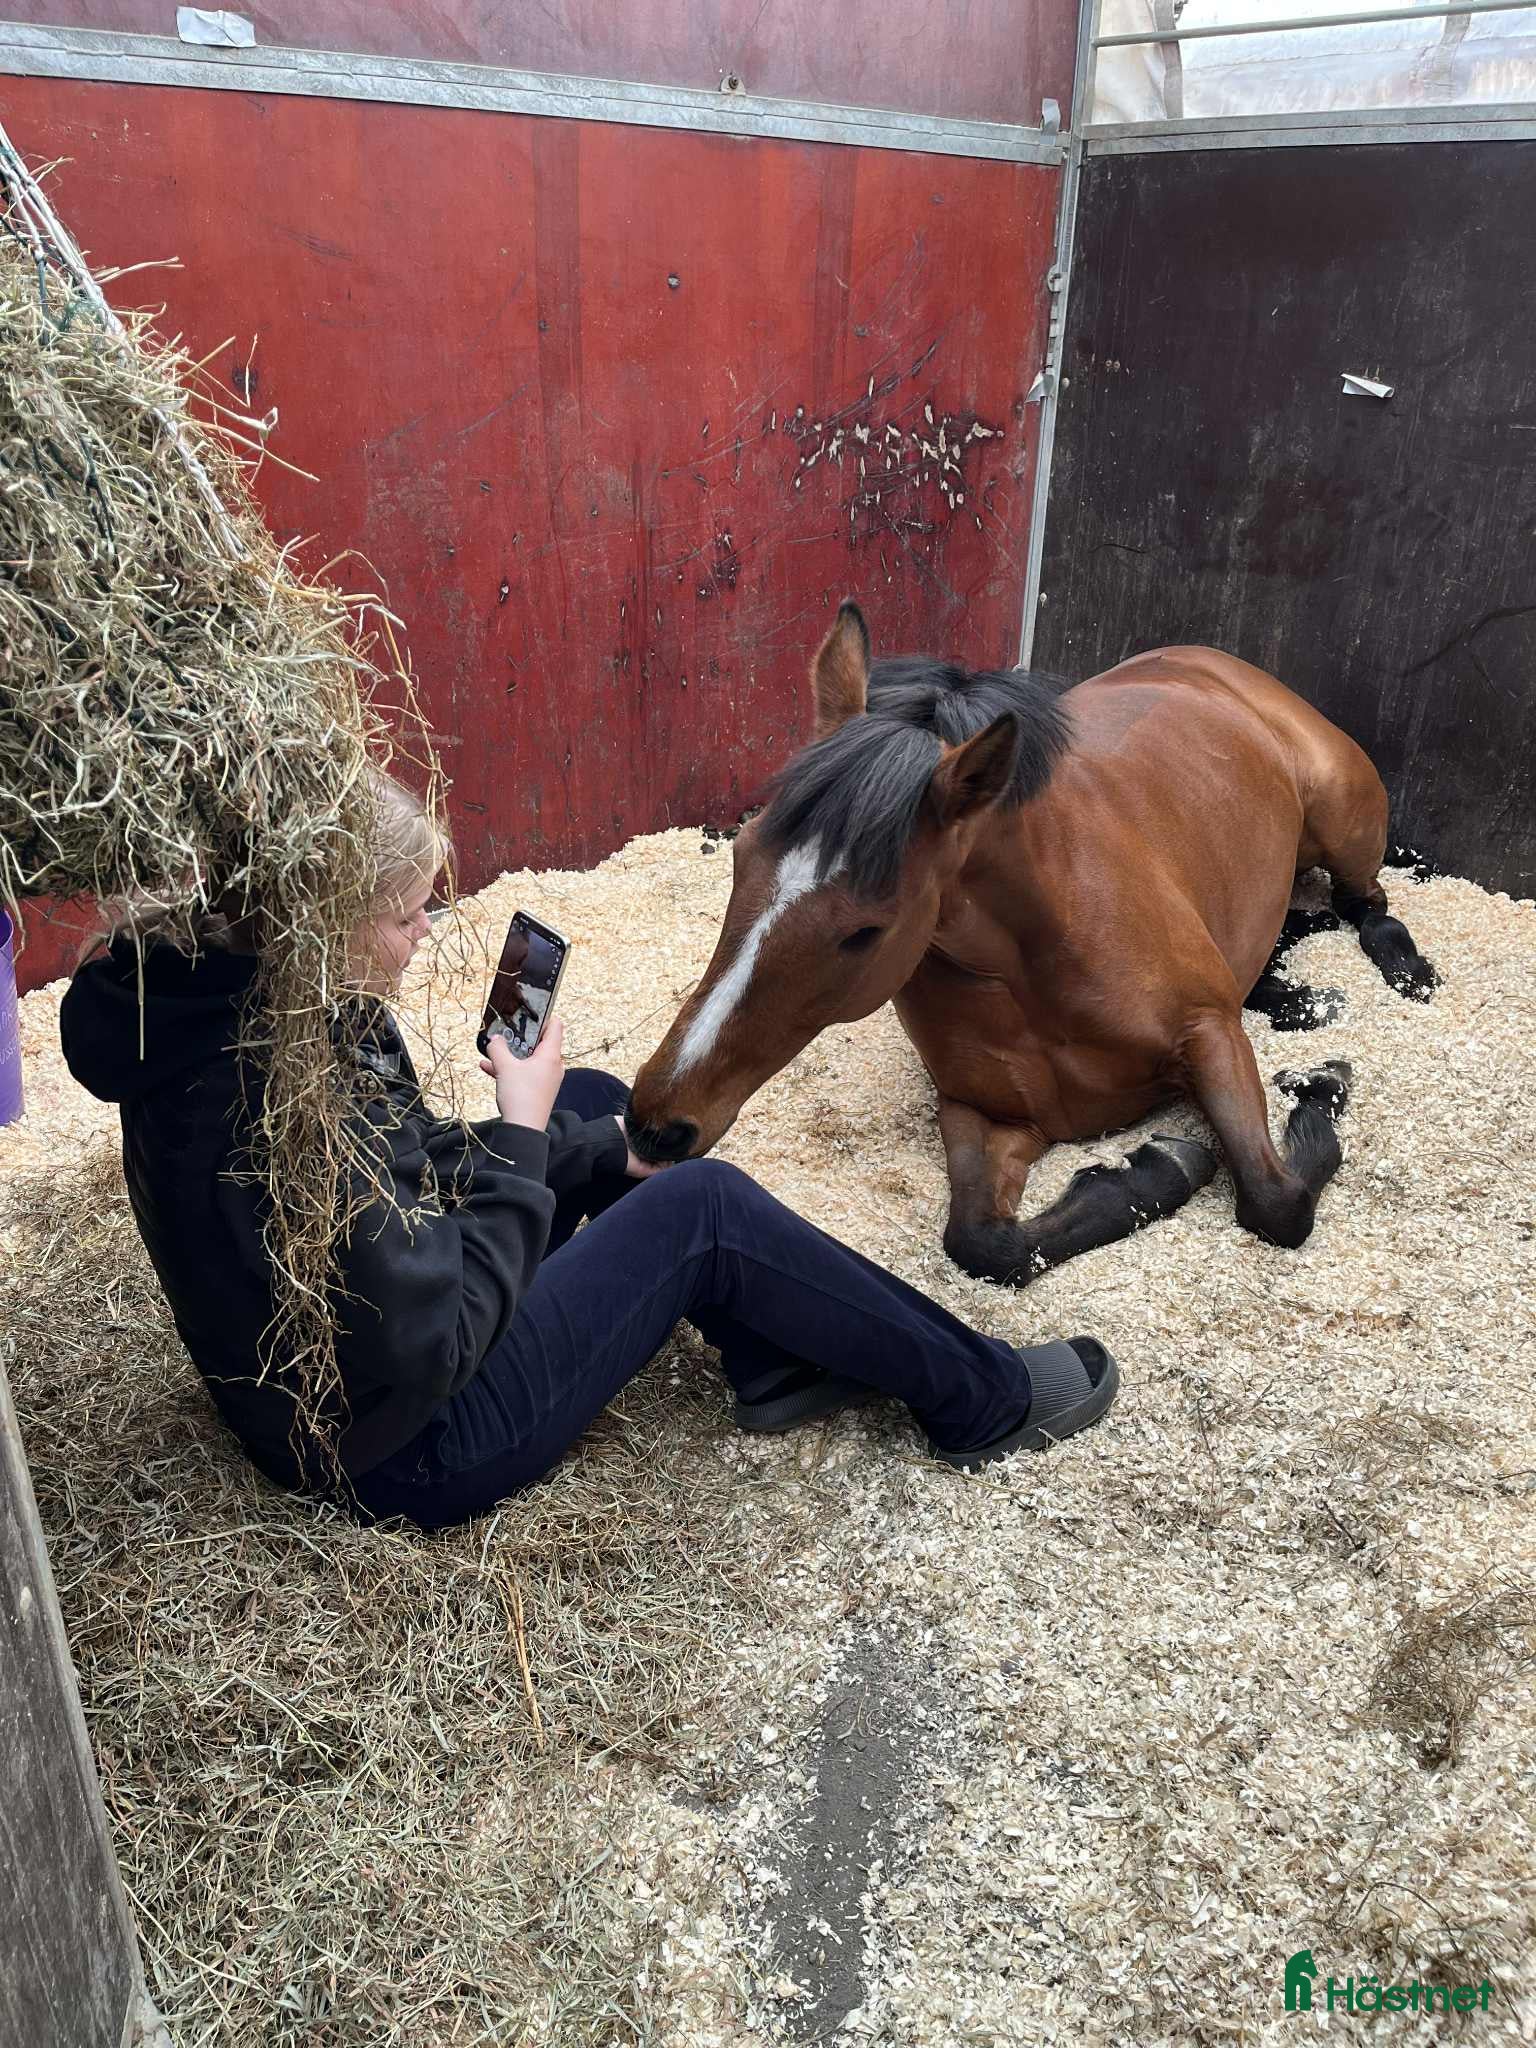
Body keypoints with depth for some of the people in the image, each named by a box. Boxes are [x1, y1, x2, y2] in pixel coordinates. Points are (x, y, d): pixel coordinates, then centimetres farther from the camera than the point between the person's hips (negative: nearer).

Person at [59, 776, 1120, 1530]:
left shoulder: (236, 998, -5)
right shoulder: (283, 1099, -35)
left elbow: (412, 1161, 6)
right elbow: (429, 1341, -29)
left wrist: (604, 1147, 0)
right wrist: (523, 1135, -21)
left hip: (361, 1335, 9)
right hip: (405, 1444, -9)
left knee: (594, 1103, 11)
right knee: (704, 1210, -13)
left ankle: (777, 1364, 15)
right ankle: (984, 1398, 4)